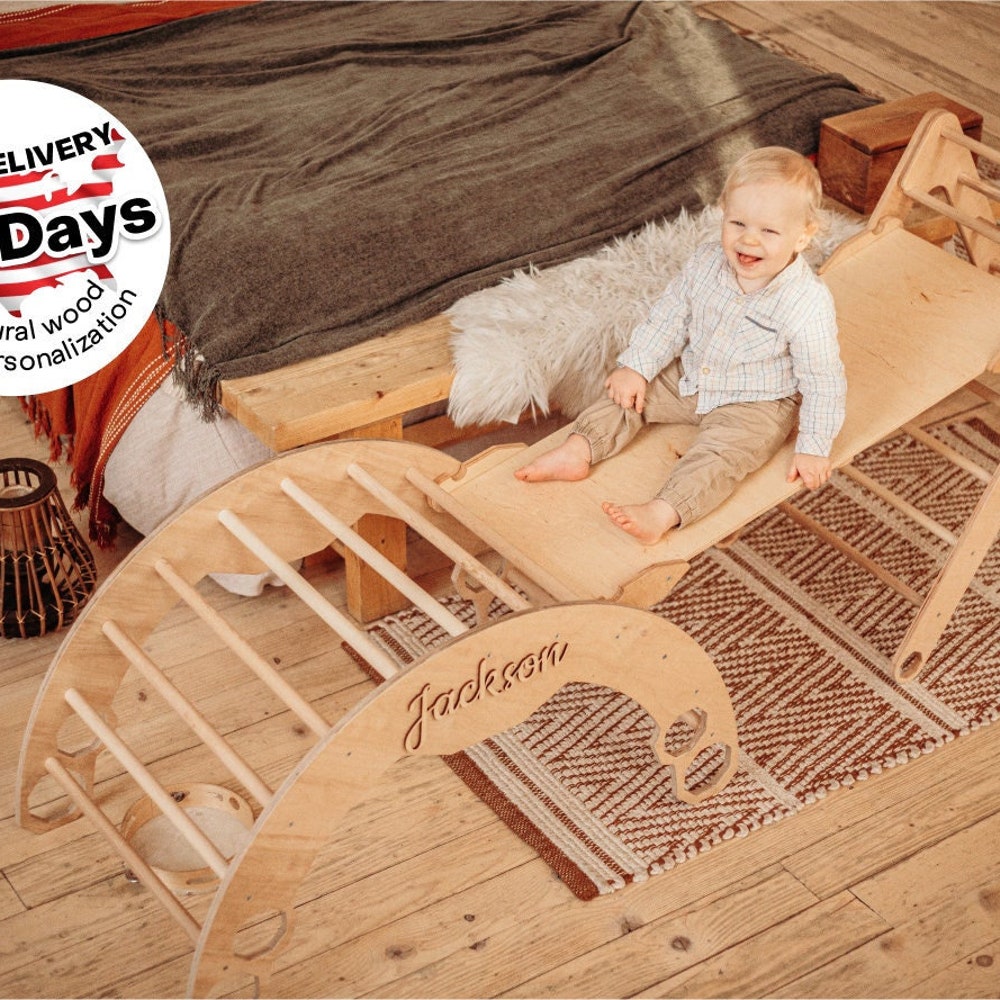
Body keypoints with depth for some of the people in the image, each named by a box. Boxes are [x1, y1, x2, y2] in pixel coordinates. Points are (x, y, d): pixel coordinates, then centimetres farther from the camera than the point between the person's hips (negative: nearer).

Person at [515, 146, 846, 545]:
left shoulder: (808, 303, -29)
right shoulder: (706, 263, -15)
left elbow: (823, 382, -21)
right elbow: (670, 317, 1)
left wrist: (813, 449, -17)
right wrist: (636, 366, -4)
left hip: (753, 407, -6)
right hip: (689, 377, 6)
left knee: (719, 453, -28)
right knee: (628, 389, -1)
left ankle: (662, 513, -43)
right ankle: (578, 450, -6)